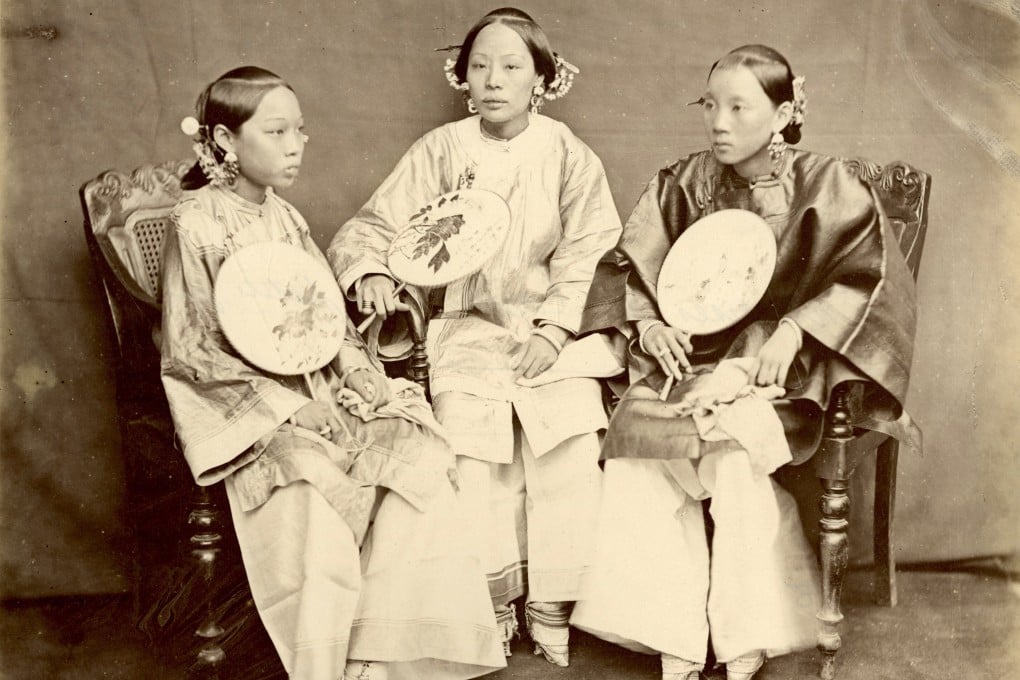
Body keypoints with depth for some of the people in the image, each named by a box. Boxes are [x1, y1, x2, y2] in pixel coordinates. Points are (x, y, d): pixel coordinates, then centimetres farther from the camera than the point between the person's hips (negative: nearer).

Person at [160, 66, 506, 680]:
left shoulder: (285, 218, 13)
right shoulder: (196, 224, -7)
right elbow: (193, 348, -10)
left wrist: (354, 369, -5)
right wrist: (287, 402, -17)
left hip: (317, 384, 6)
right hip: (241, 403, -6)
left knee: (409, 444, -16)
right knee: (309, 481, -31)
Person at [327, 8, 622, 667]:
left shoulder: (566, 151, 4)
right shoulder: (441, 150, 3)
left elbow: (588, 250, -1)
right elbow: (369, 226, 1)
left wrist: (553, 330, -13)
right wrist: (371, 271, -20)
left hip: (552, 323, 0)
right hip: (468, 324, 0)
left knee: (571, 430, -18)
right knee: (471, 434, -19)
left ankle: (552, 609, -2)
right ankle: (493, 601, 0)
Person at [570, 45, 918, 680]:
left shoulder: (824, 185, 0)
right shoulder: (685, 183, 8)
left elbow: (869, 275, -5)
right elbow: (627, 267, 13)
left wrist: (794, 329, -16)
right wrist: (647, 324, -6)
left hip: (776, 363, -3)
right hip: (690, 354, 3)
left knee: (732, 442, -33)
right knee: (633, 436, -26)